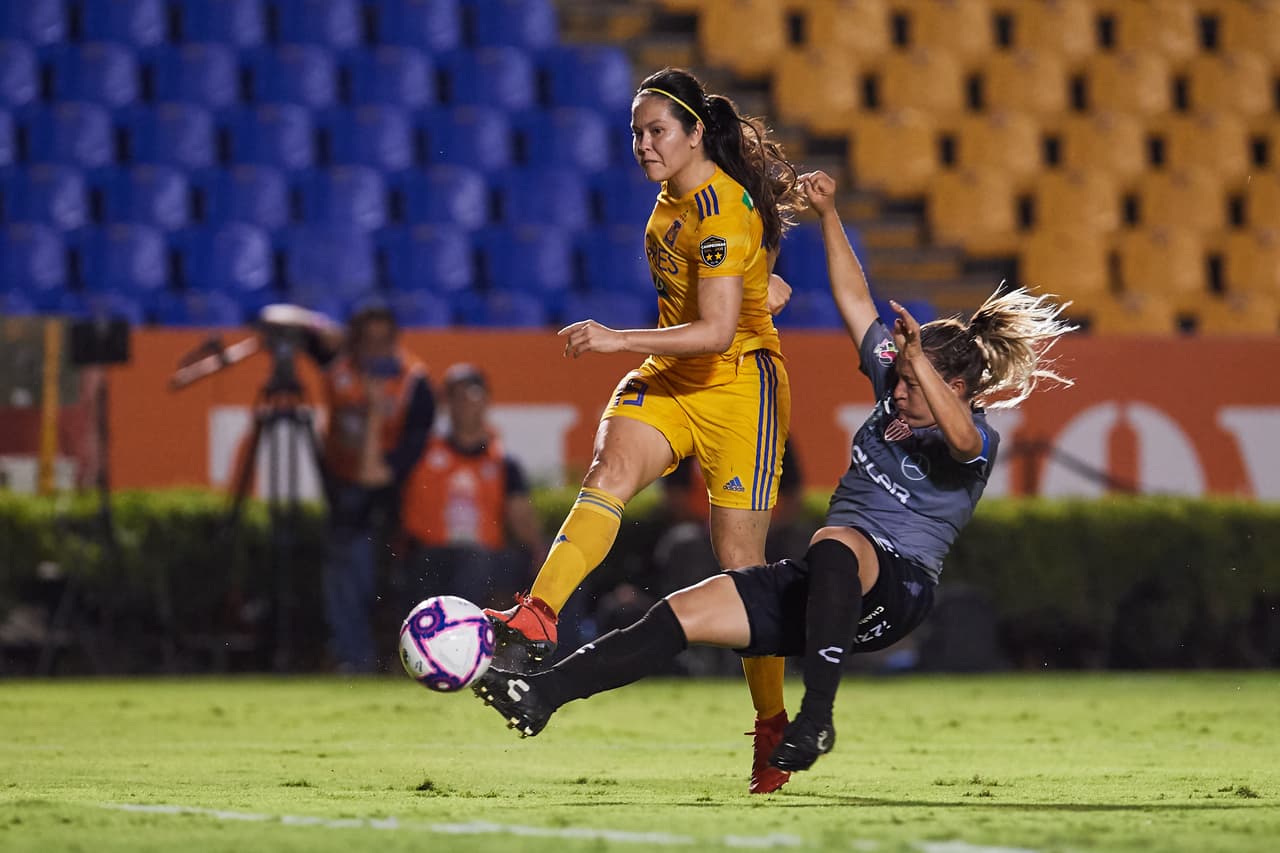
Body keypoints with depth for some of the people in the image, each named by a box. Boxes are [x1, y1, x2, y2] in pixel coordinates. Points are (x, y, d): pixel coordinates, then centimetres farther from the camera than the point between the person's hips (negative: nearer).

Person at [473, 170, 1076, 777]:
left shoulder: (978, 443, -4)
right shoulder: (895, 393, 17)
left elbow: (960, 437, -30)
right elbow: (855, 302, 22)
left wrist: (920, 361, -41)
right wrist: (828, 215, 19)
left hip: (896, 586, -7)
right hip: (822, 588, 7)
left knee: (834, 544, -43)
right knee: (685, 612, -10)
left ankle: (816, 720, -44)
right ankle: (542, 696, -17)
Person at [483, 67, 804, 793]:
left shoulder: (724, 210, -20)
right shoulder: (676, 194, 6)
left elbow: (716, 331, -28)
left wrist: (616, 341, -32)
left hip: (741, 385, -7)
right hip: (671, 377, 7)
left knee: (740, 560, -3)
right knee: (607, 477, -22)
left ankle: (773, 727, 12)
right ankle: (537, 619, -43)